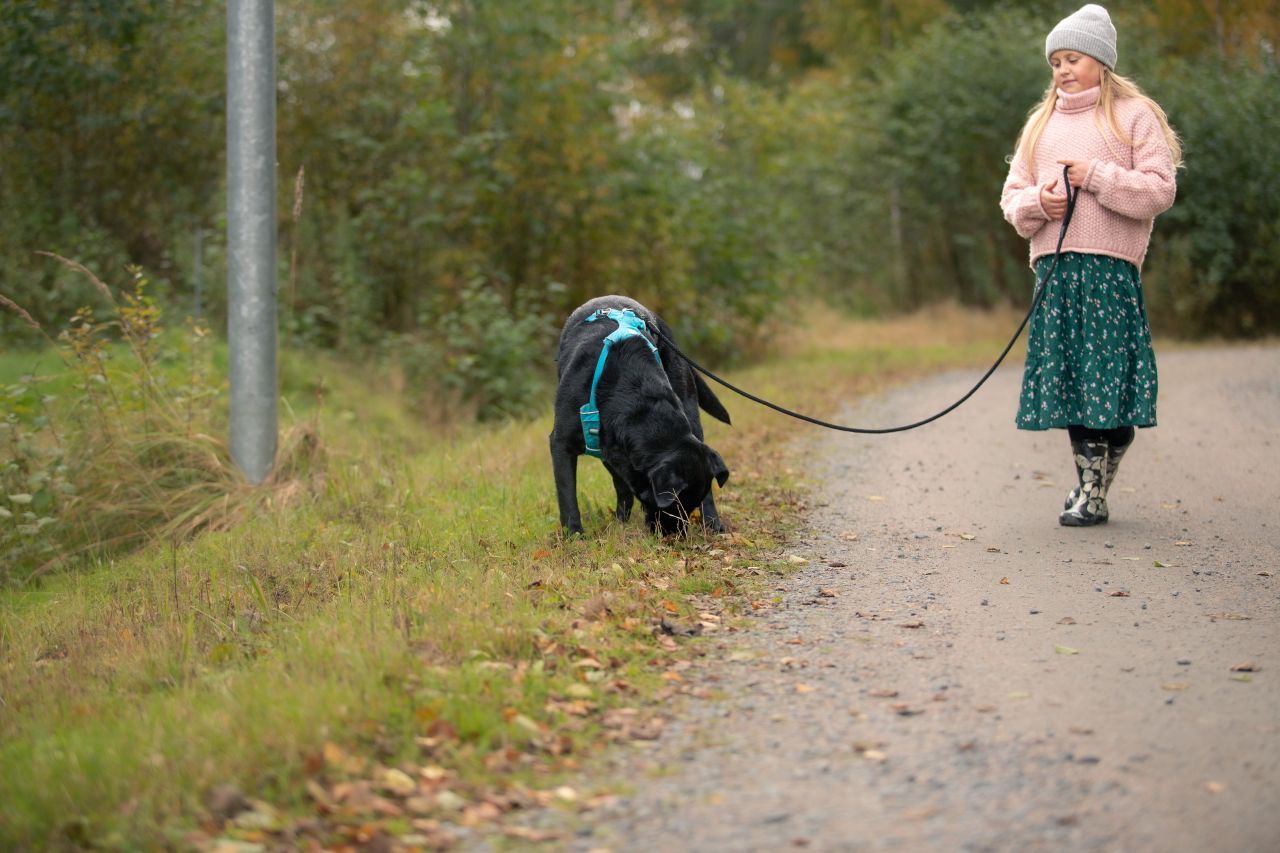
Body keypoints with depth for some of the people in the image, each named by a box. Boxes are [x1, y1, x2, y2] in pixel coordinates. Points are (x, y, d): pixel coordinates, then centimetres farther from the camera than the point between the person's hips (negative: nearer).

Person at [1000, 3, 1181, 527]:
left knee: (1108, 378, -7)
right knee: (1068, 377, 4)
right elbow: (1012, 196, 18)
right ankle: (1087, 480, 12)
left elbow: (1160, 190, -3)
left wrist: (1096, 177, -12)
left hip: (1109, 267, -5)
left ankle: (1096, 493, -3)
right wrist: (1038, 201, -5)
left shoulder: (1134, 115, 5)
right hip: (1054, 266, 5)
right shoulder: (1041, 122, 20)